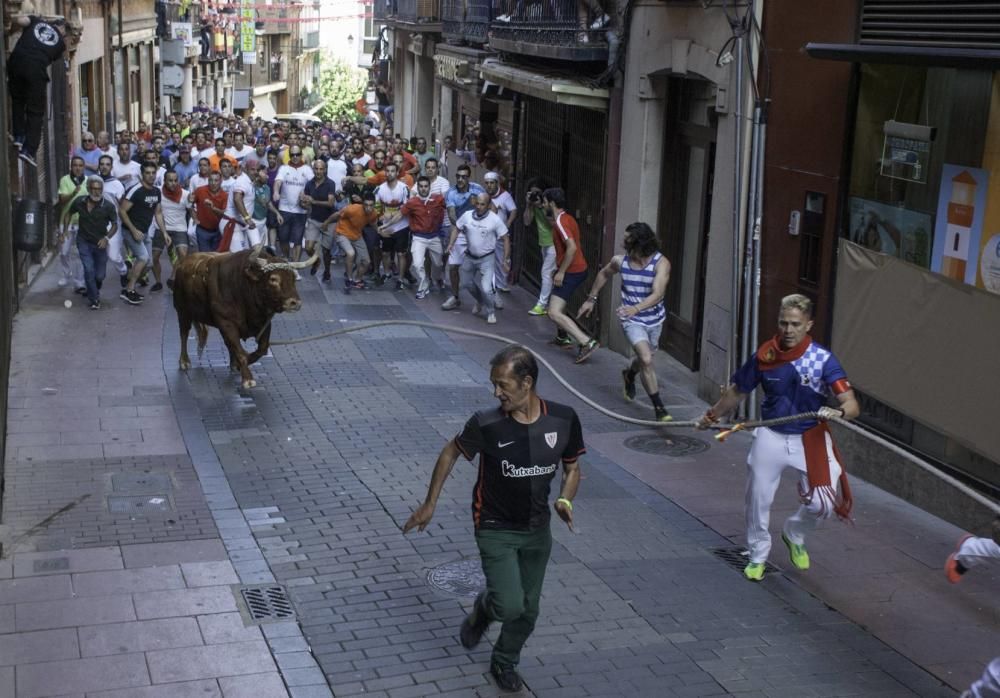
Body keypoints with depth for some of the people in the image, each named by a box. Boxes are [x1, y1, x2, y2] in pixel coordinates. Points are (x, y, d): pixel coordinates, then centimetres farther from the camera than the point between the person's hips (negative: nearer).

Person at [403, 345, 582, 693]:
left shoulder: (563, 419, -14)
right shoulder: (486, 425, -21)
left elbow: (572, 468, 2)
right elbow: (451, 451, -2)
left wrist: (565, 500, -18)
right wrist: (429, 504, 2)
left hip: (537, 530, 3)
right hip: (495, 529, -3)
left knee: (528, 610, 14)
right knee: (509, 606, -16)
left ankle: (505, 662, 41)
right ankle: (483, 609, 21)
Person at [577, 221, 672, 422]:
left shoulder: (661, 263, -20)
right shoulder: (620, 261, -10)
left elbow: (657, 294, -33)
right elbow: (604, 274, 13)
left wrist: (635, 308, -48)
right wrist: (591, 299, 16)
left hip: (654, 319, 1)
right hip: (632, 321, -1)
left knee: (644, 359, 22)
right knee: (646, 360, -20)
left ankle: (629, 375, 59)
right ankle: (658, 407, -13)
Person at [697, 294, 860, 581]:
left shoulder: (823, 359, -16)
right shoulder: (765, 356, -9)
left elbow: (852, 405, -22)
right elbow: (737, 392, 9)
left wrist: (838, 412, -45)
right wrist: (712, 416, 19)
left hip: (810, 438, -1)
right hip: (771, 437, 2)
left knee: (822, 504, -9)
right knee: (758, 499, 5)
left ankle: (795, 534, 26)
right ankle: (758, 555, 31)